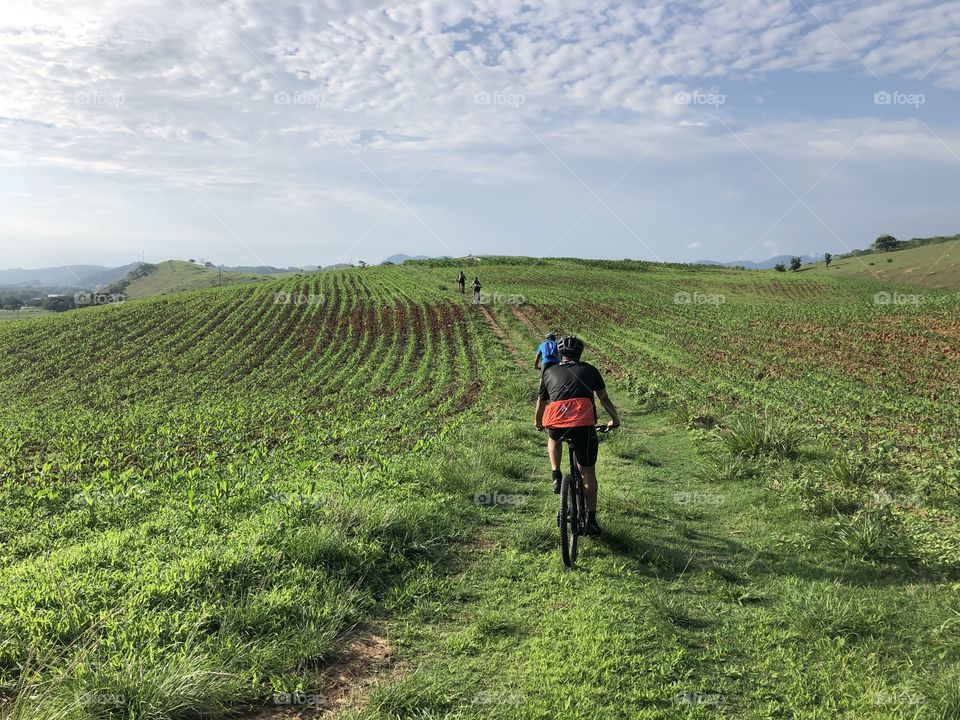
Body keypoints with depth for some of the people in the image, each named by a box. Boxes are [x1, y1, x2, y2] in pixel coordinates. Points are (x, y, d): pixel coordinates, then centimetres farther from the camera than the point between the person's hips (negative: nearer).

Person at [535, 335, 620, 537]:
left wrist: (538, 423, 53)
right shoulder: (589, 370, 22)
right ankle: (591, 520, 17)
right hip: (583, 424, -1)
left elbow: (541, 402, 34)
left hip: (555, 424, 1)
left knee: (554, 440, 38)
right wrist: (615, 419, 49)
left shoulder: (549, 372, 23)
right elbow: (604, 399, 32)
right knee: (588, 471, 14)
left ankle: (556, 476, 19)